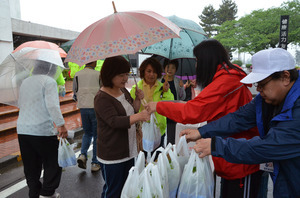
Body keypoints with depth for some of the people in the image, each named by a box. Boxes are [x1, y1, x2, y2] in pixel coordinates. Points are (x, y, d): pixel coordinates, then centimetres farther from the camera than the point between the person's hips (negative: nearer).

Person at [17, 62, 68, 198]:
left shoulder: (25, 82, 15)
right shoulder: (49, 81, -8)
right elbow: (52, 105, -20)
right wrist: (61, 125, -20)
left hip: (22, 129, 7)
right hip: (42, 130, -7)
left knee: (30, 166, 16)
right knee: (53, 162, 9)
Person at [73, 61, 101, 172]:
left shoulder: (77, 75, 3)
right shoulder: (98, 75, -6)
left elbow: (75, 92, 8)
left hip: (83, 108, 3)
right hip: (95, 107, -3)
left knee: (87, 133, 23)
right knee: (97, 135, 8)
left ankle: (83, 155, 4)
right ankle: (95, 163, 13)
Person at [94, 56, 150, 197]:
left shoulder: (123, 90, 6)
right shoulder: (102, 98, -17)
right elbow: (114, 121, -28)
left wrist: (138, 99, -3)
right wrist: (138, 116, -40)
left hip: (128, 151, 8)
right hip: (112, 155, -7)